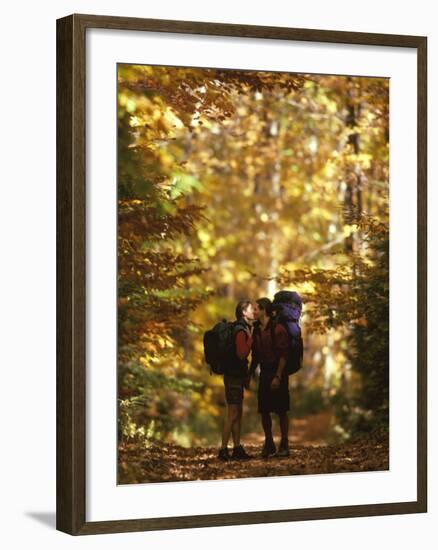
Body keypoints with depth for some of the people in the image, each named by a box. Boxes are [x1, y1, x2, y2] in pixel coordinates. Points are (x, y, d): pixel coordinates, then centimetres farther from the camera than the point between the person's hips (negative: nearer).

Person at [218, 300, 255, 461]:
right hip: (234, 376, -10)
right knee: (232, 414, -9)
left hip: (236, 375, 10)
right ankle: (223, 450, -8)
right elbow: (242, 354, -24)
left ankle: (237, 448, 14)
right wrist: (251, 337, -19)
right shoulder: (241, 331, -16)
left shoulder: (243, 328, 14)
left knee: (237, 414, 11)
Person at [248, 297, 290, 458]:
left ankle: (284, 446, 2)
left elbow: (283, 355, -14)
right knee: (264, 411, 5)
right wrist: (249, 375, 12)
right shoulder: (257, 331, 10)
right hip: (264, 374, 7)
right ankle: (269, 444, 13)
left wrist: (278, 377, -20)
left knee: (281, 411, -2)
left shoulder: (278, 329, -11)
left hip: (277, 374, -7)